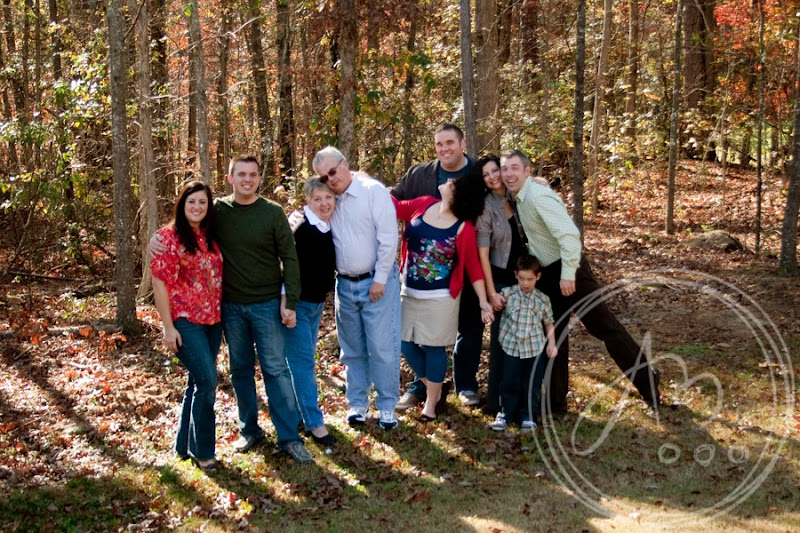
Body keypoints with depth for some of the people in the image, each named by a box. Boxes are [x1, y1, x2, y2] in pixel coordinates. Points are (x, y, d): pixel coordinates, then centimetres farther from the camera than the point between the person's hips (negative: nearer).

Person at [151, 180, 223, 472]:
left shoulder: (211, 237, 9)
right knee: (207, 380, -12)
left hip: (212, 319, 7)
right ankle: (203, 450, 3)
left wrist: (223, 315, 9)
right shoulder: (169, 237, -9)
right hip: (185, 321, -7)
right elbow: (160, 283, -11)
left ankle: (185, 444, 27)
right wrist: (168, 327, -14)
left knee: (198, 382, 13)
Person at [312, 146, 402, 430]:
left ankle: (387, 406, 10)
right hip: (345, 284, 5)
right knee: (352, 350, 13)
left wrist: (380, 279, -14)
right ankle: (357, 403, 24)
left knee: (382, 348, -2)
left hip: (376, 283, -5)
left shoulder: (373, 191, -10)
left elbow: (388, 238, -13)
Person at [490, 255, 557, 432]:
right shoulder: (507, 294, -5)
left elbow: (549, 323, 9)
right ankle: (505, 414, 19)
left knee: (532, 384, 6)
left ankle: (528, 416, 19)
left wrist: (552, 343, 0)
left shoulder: (542, 300, 0)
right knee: (509, 382, 5)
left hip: (535, 349, 1)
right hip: (511, 346, -1)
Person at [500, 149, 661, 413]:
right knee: (553, 335, 13)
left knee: (605, 327, -1)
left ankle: (648, 382, 12)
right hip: (548, 274, 9)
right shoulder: (519, 199, 6)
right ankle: (555, 401, 22)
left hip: (567, 271, -9)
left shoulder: (539, 197, -21)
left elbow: (569, 234, -29)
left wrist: (568, 274, -28)